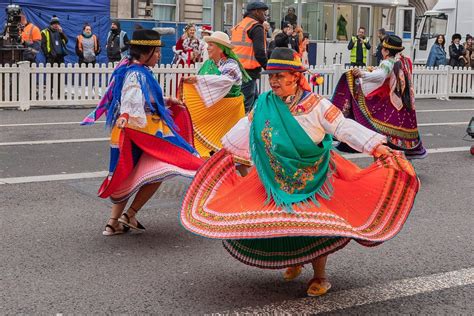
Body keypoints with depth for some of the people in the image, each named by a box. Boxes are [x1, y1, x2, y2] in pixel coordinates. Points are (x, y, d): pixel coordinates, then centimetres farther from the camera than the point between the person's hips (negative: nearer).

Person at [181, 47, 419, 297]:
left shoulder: (316, 105, -12)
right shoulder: (264, 105, -2)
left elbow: (345, 128, -15)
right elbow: (246, 129, 13)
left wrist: (379, 148, -23)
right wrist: (223, 150, 23)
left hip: (313, 180, -3)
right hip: (278, 180, 3)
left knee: (315, 225, -4)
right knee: (279, 223, 5)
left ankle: (320, 277, 17)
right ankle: (294, 262, 35)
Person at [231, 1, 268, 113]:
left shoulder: (237, 26, 19)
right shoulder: (256, 27, -8)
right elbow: (259, 52, -16)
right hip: (249, 71, -9)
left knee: (256, 101, 18)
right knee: (245, 105, -8)